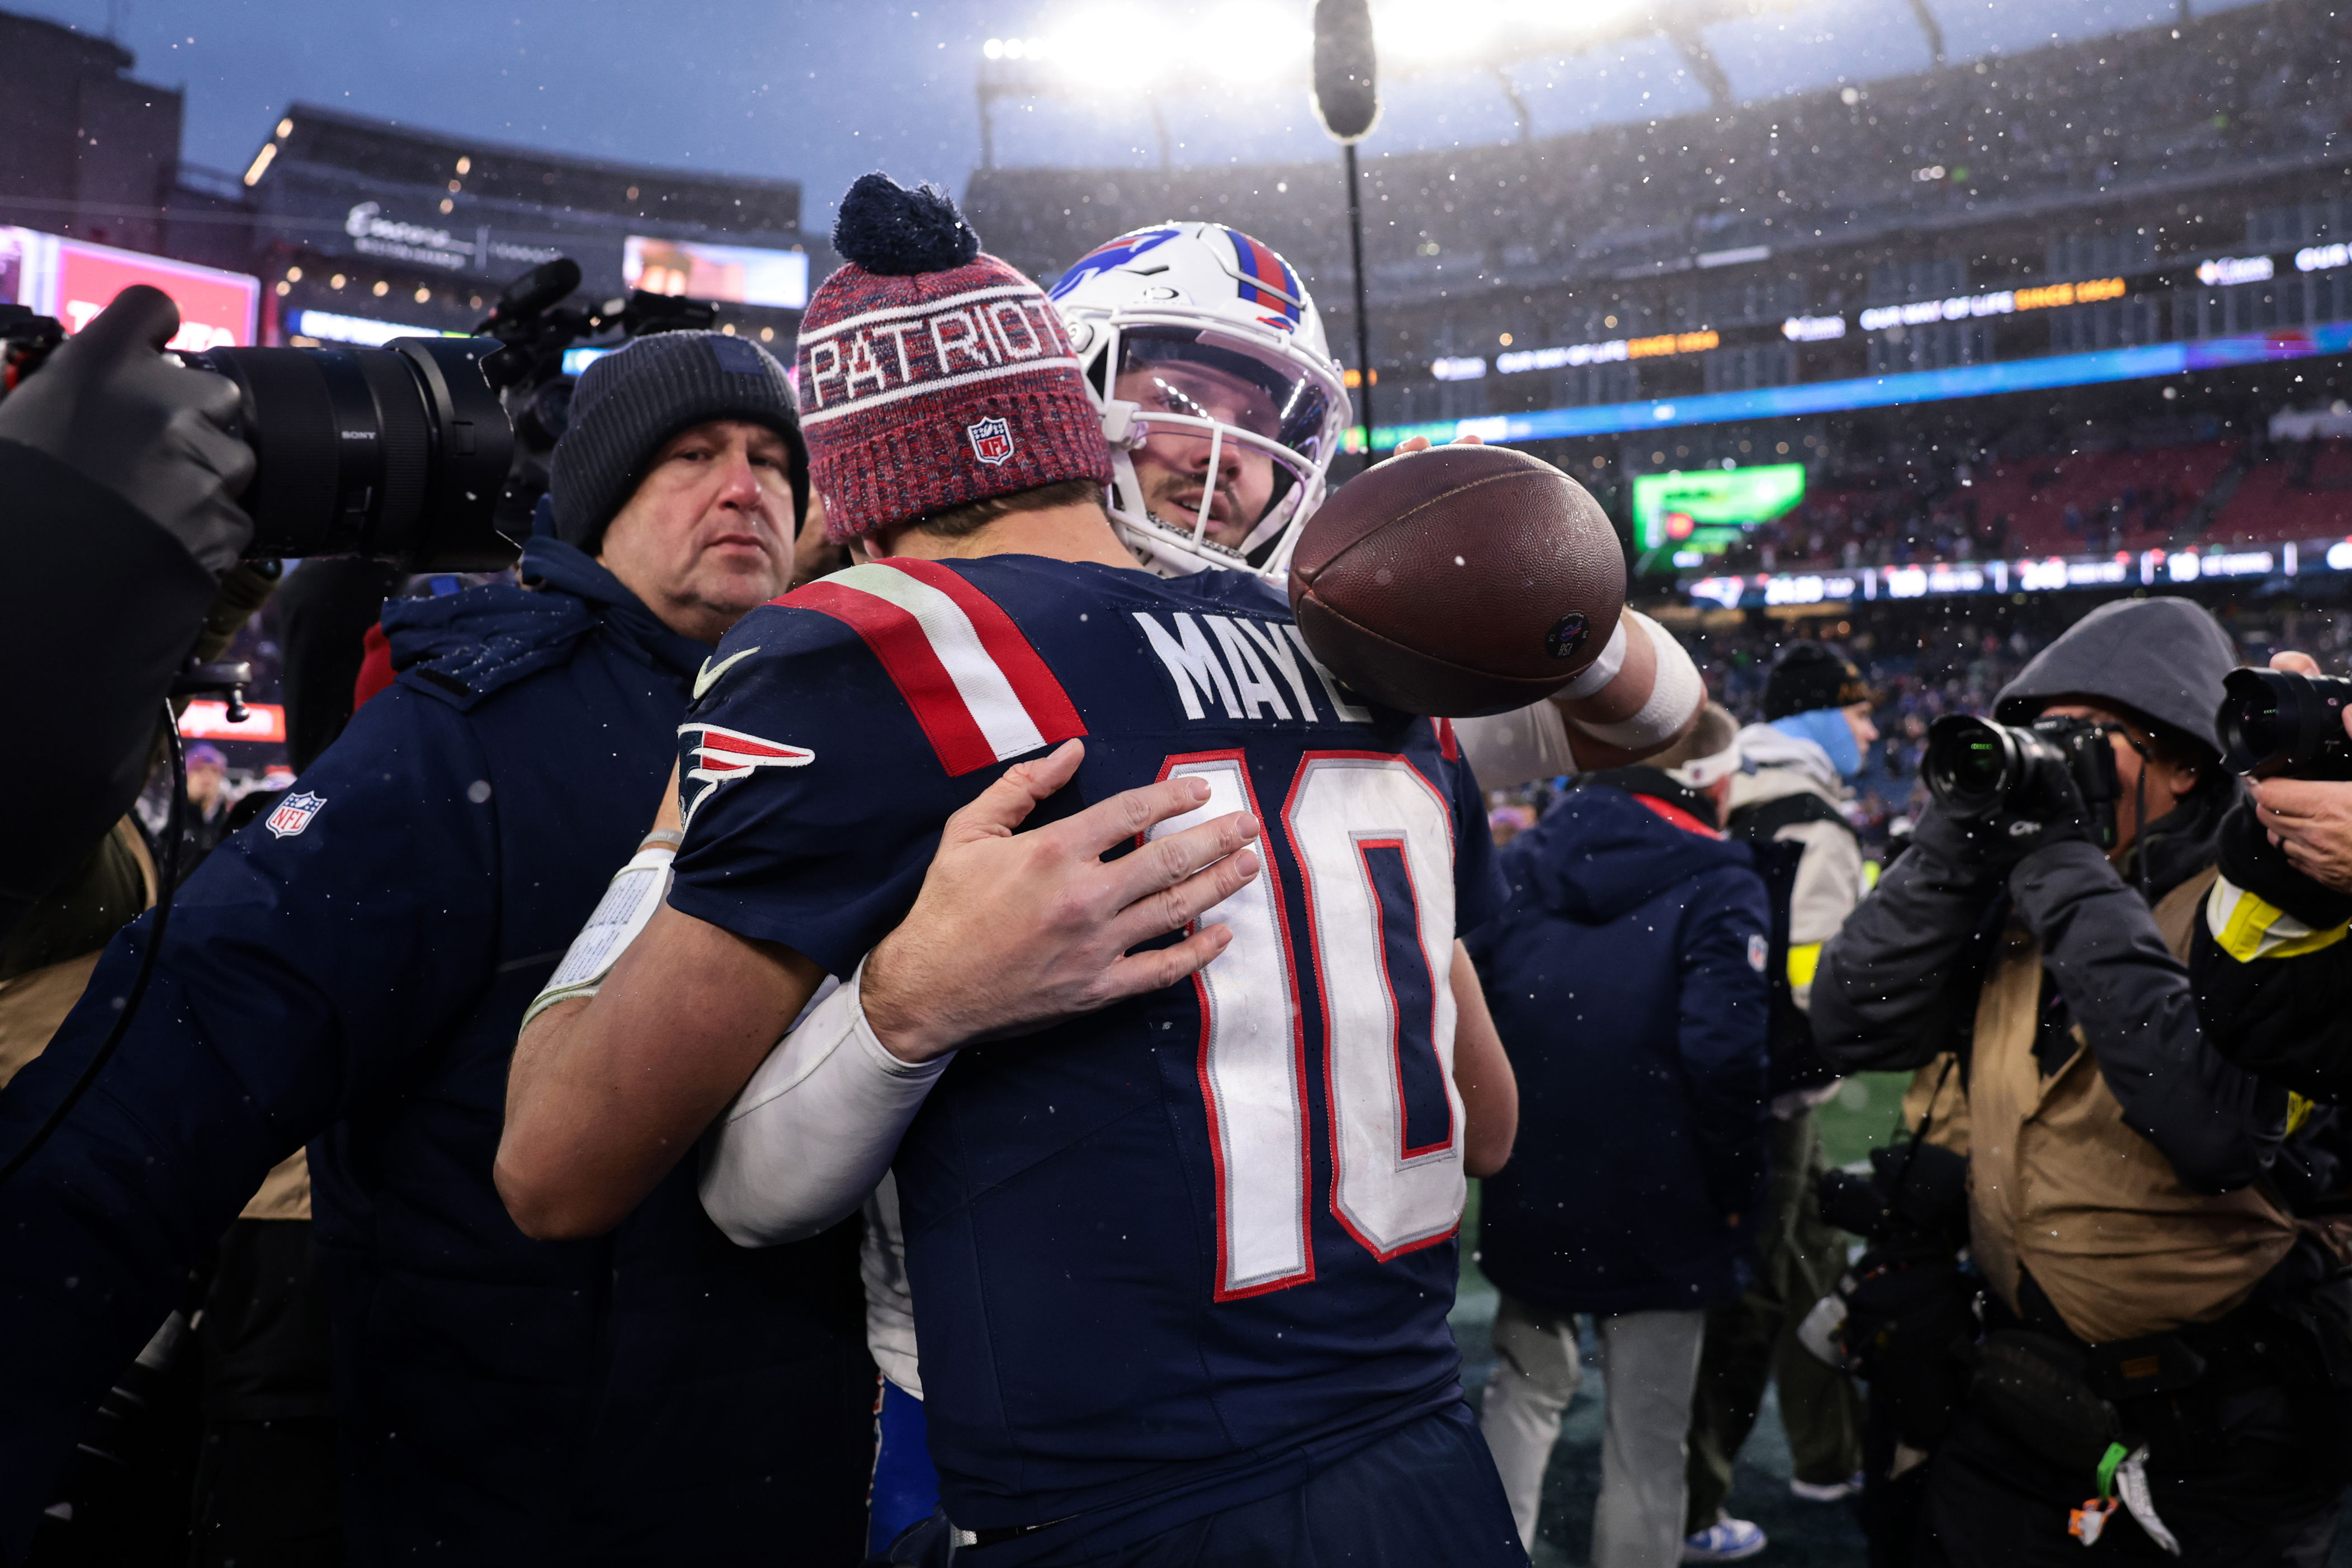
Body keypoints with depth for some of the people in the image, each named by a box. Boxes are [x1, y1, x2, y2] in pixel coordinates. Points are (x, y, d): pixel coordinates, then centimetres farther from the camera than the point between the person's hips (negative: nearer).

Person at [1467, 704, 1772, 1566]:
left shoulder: (1520, 864, 3)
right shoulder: (1718, 886, -11)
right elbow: (1724, 1053, -23)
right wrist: (1737, 1194, -9)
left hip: (1530, 1197, 4)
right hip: (1657, 1209, -4)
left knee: (1525, 1390, 23)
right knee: (1646, 1436, 10)